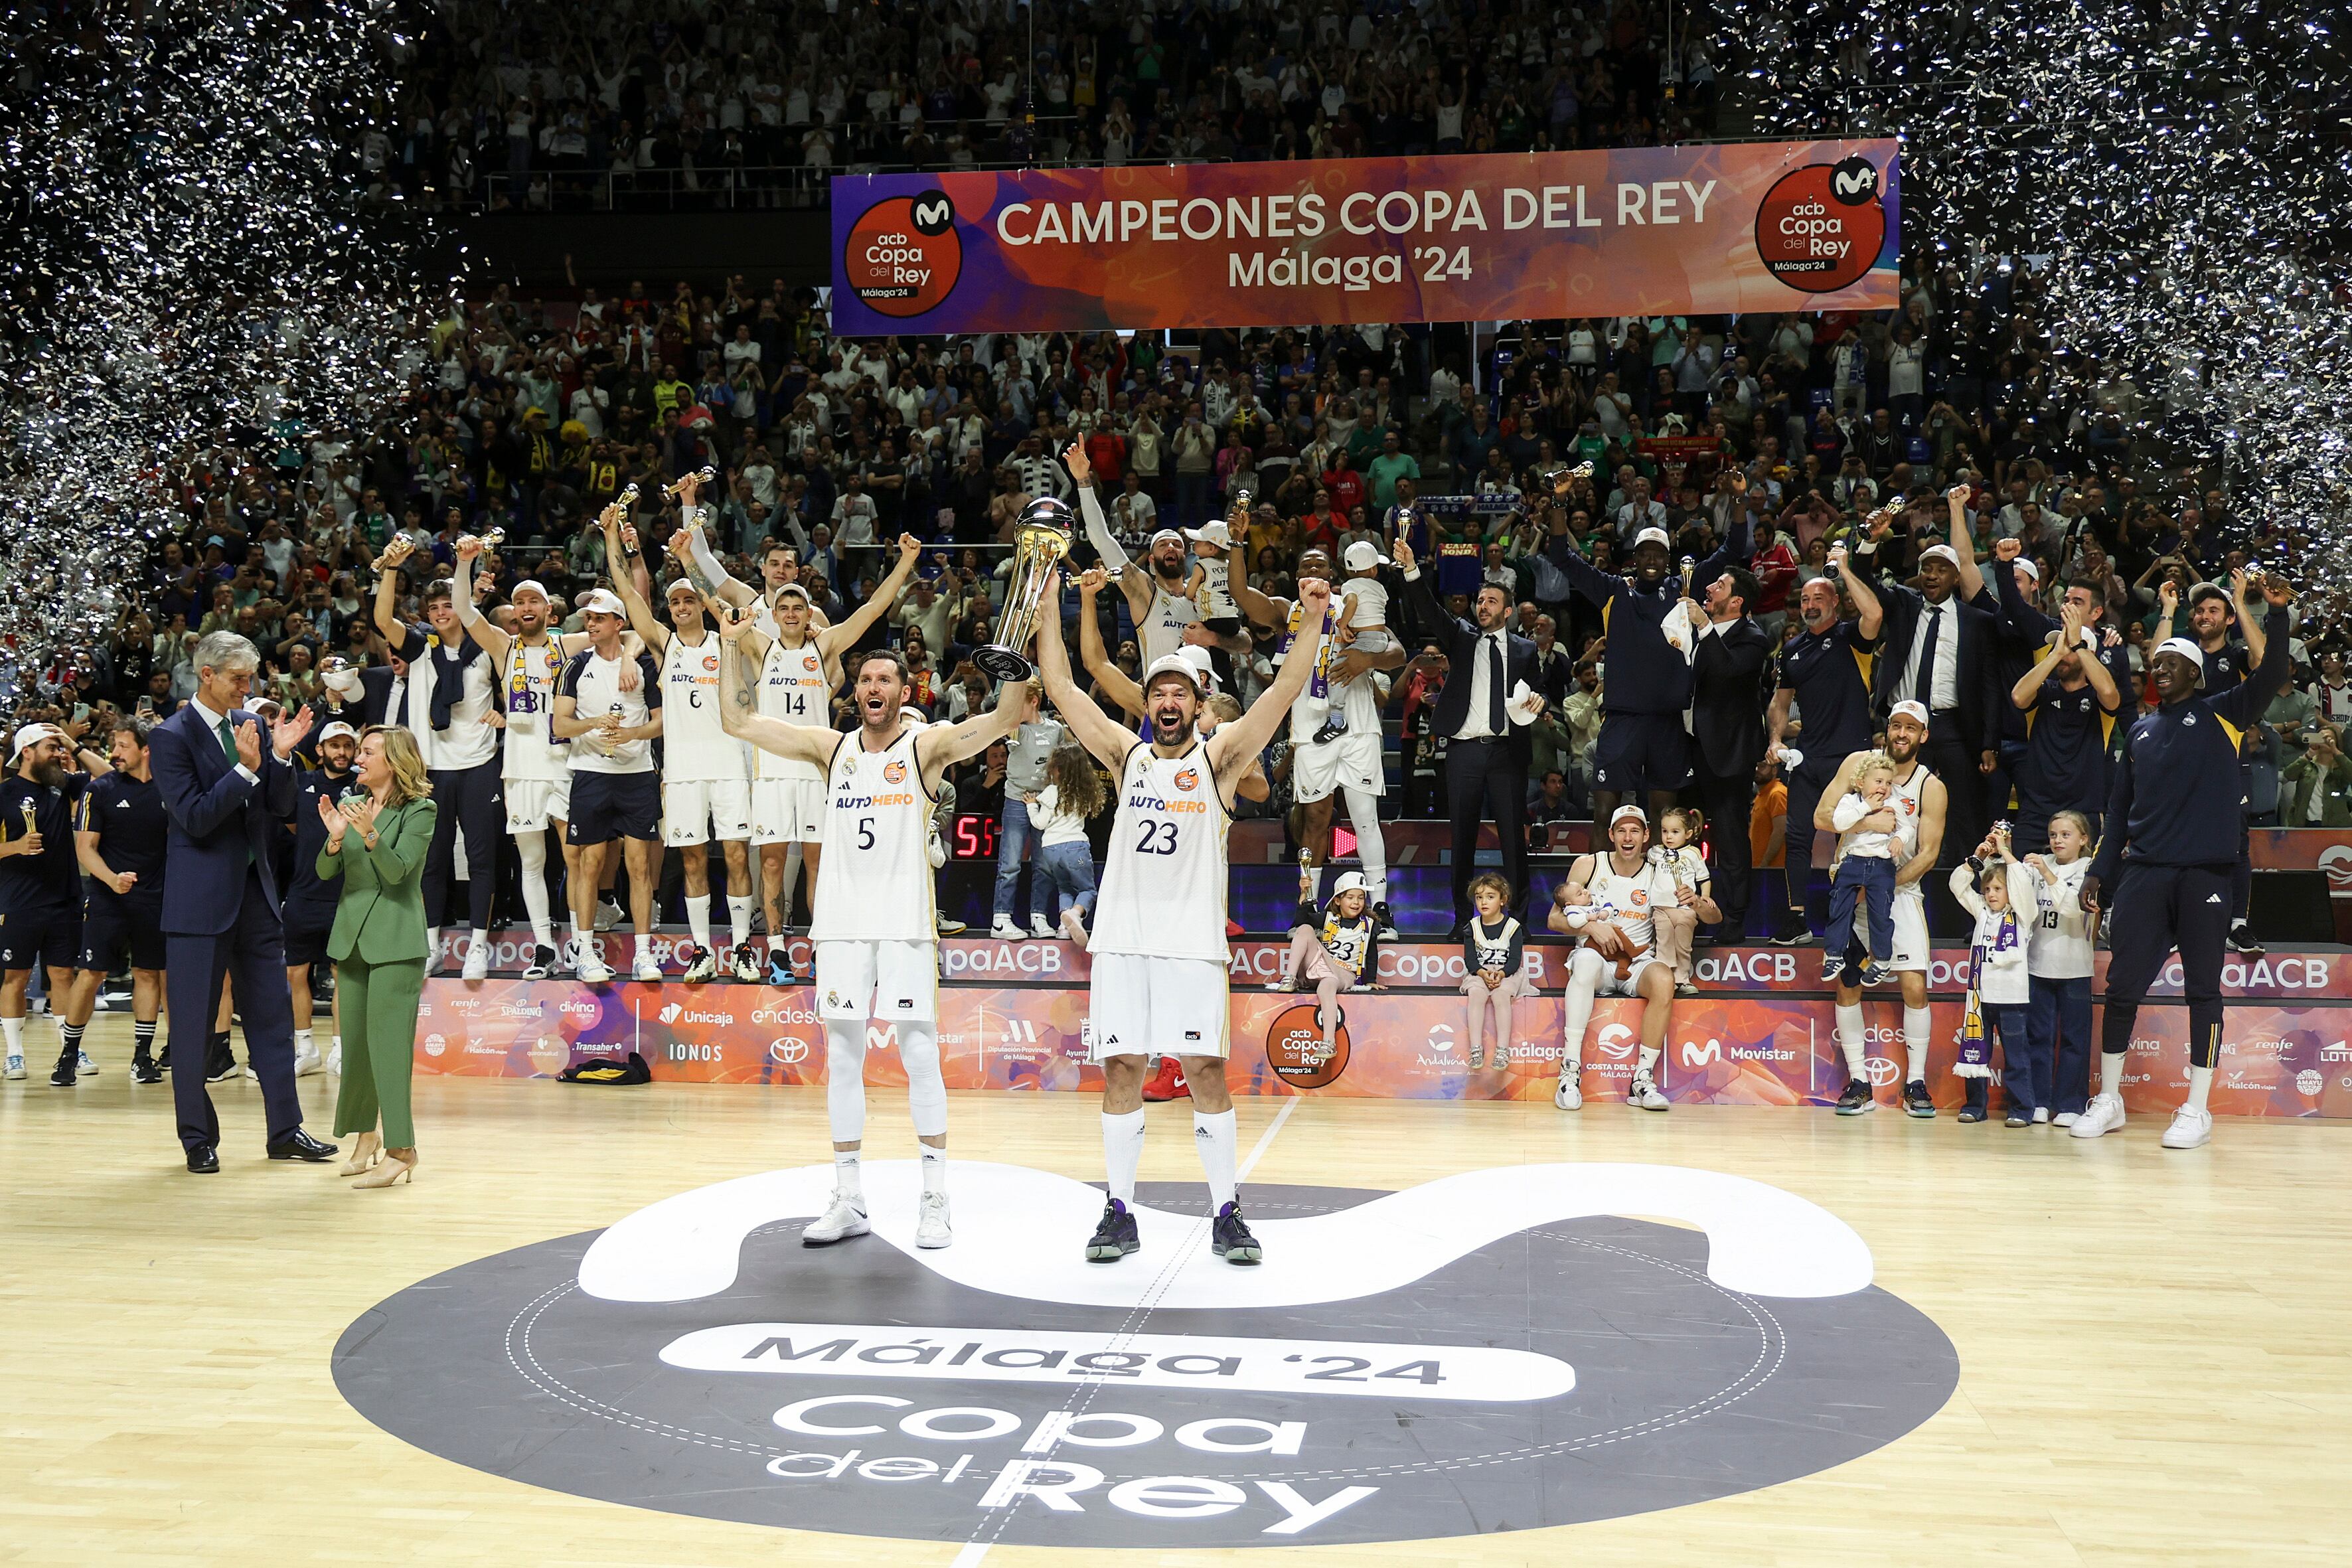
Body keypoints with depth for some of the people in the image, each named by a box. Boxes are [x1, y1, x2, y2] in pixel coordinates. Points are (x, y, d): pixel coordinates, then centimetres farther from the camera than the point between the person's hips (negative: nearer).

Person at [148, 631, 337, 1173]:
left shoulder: (250, 725, 9)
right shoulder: (171, 737, -9)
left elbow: (280, 807, 7)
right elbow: (195, 817, -17)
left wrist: (281, 756, -8)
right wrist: (245, 769, -23)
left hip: (256, 890, 6)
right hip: (202, 899, -6)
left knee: (273, 1015, 9)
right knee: (193, 1024, 3)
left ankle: (286, 1131, 16)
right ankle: (198, 1139, 14)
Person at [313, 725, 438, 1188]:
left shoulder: (420, 810, -5)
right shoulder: (351, 803, 10)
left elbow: (397, 870, -15)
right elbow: (324, 872, 5)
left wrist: (370, 834, -31)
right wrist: (335, 838, -14)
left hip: (396, 940, -6)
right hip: (351, 935, 6)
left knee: (388, 1041, -11)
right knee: (354, 1041, 10)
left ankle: (400, 1150, -11)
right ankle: (366, 1136, 24)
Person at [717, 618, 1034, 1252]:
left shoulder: (927, 745, -1)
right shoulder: (832, 747, 10)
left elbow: (1006, 717, -15)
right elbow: (740, 721, 11)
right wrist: (732, 646, 4)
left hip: (905, 922, -4)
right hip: (842, 922, 4)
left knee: (919, 1055, -5)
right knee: (842, 1059, 7)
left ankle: (935, 1199, 3)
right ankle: (849, 1200, 15)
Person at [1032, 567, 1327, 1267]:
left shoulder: (1218, 757, 3)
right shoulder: (1127, 754, 10)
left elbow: (1285, 691, -8)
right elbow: (1060, 685, 7)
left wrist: (1313, 619, -21)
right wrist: (1048, 600, 1)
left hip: (1191, 942, -2)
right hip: (1122, 939, 2)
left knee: (1206, 1072, -4)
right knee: (1122, 1070, 4)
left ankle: (1227, 1215, 4)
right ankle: (1119, 1213, 12)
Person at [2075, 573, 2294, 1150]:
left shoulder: (2221, 714, 6)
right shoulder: (2140, 730, 17)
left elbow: (2271, 676, -9)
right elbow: (2119, 808, 18)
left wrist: (2277, 612, -21)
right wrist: (2100, 873, 12)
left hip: (2204, 873, -3)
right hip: (2144, 873, 3)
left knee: (2203, 988, 0)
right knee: (2122, 984, 2)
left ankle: (2197, 1110, 7)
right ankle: (2108, 1101, 13)